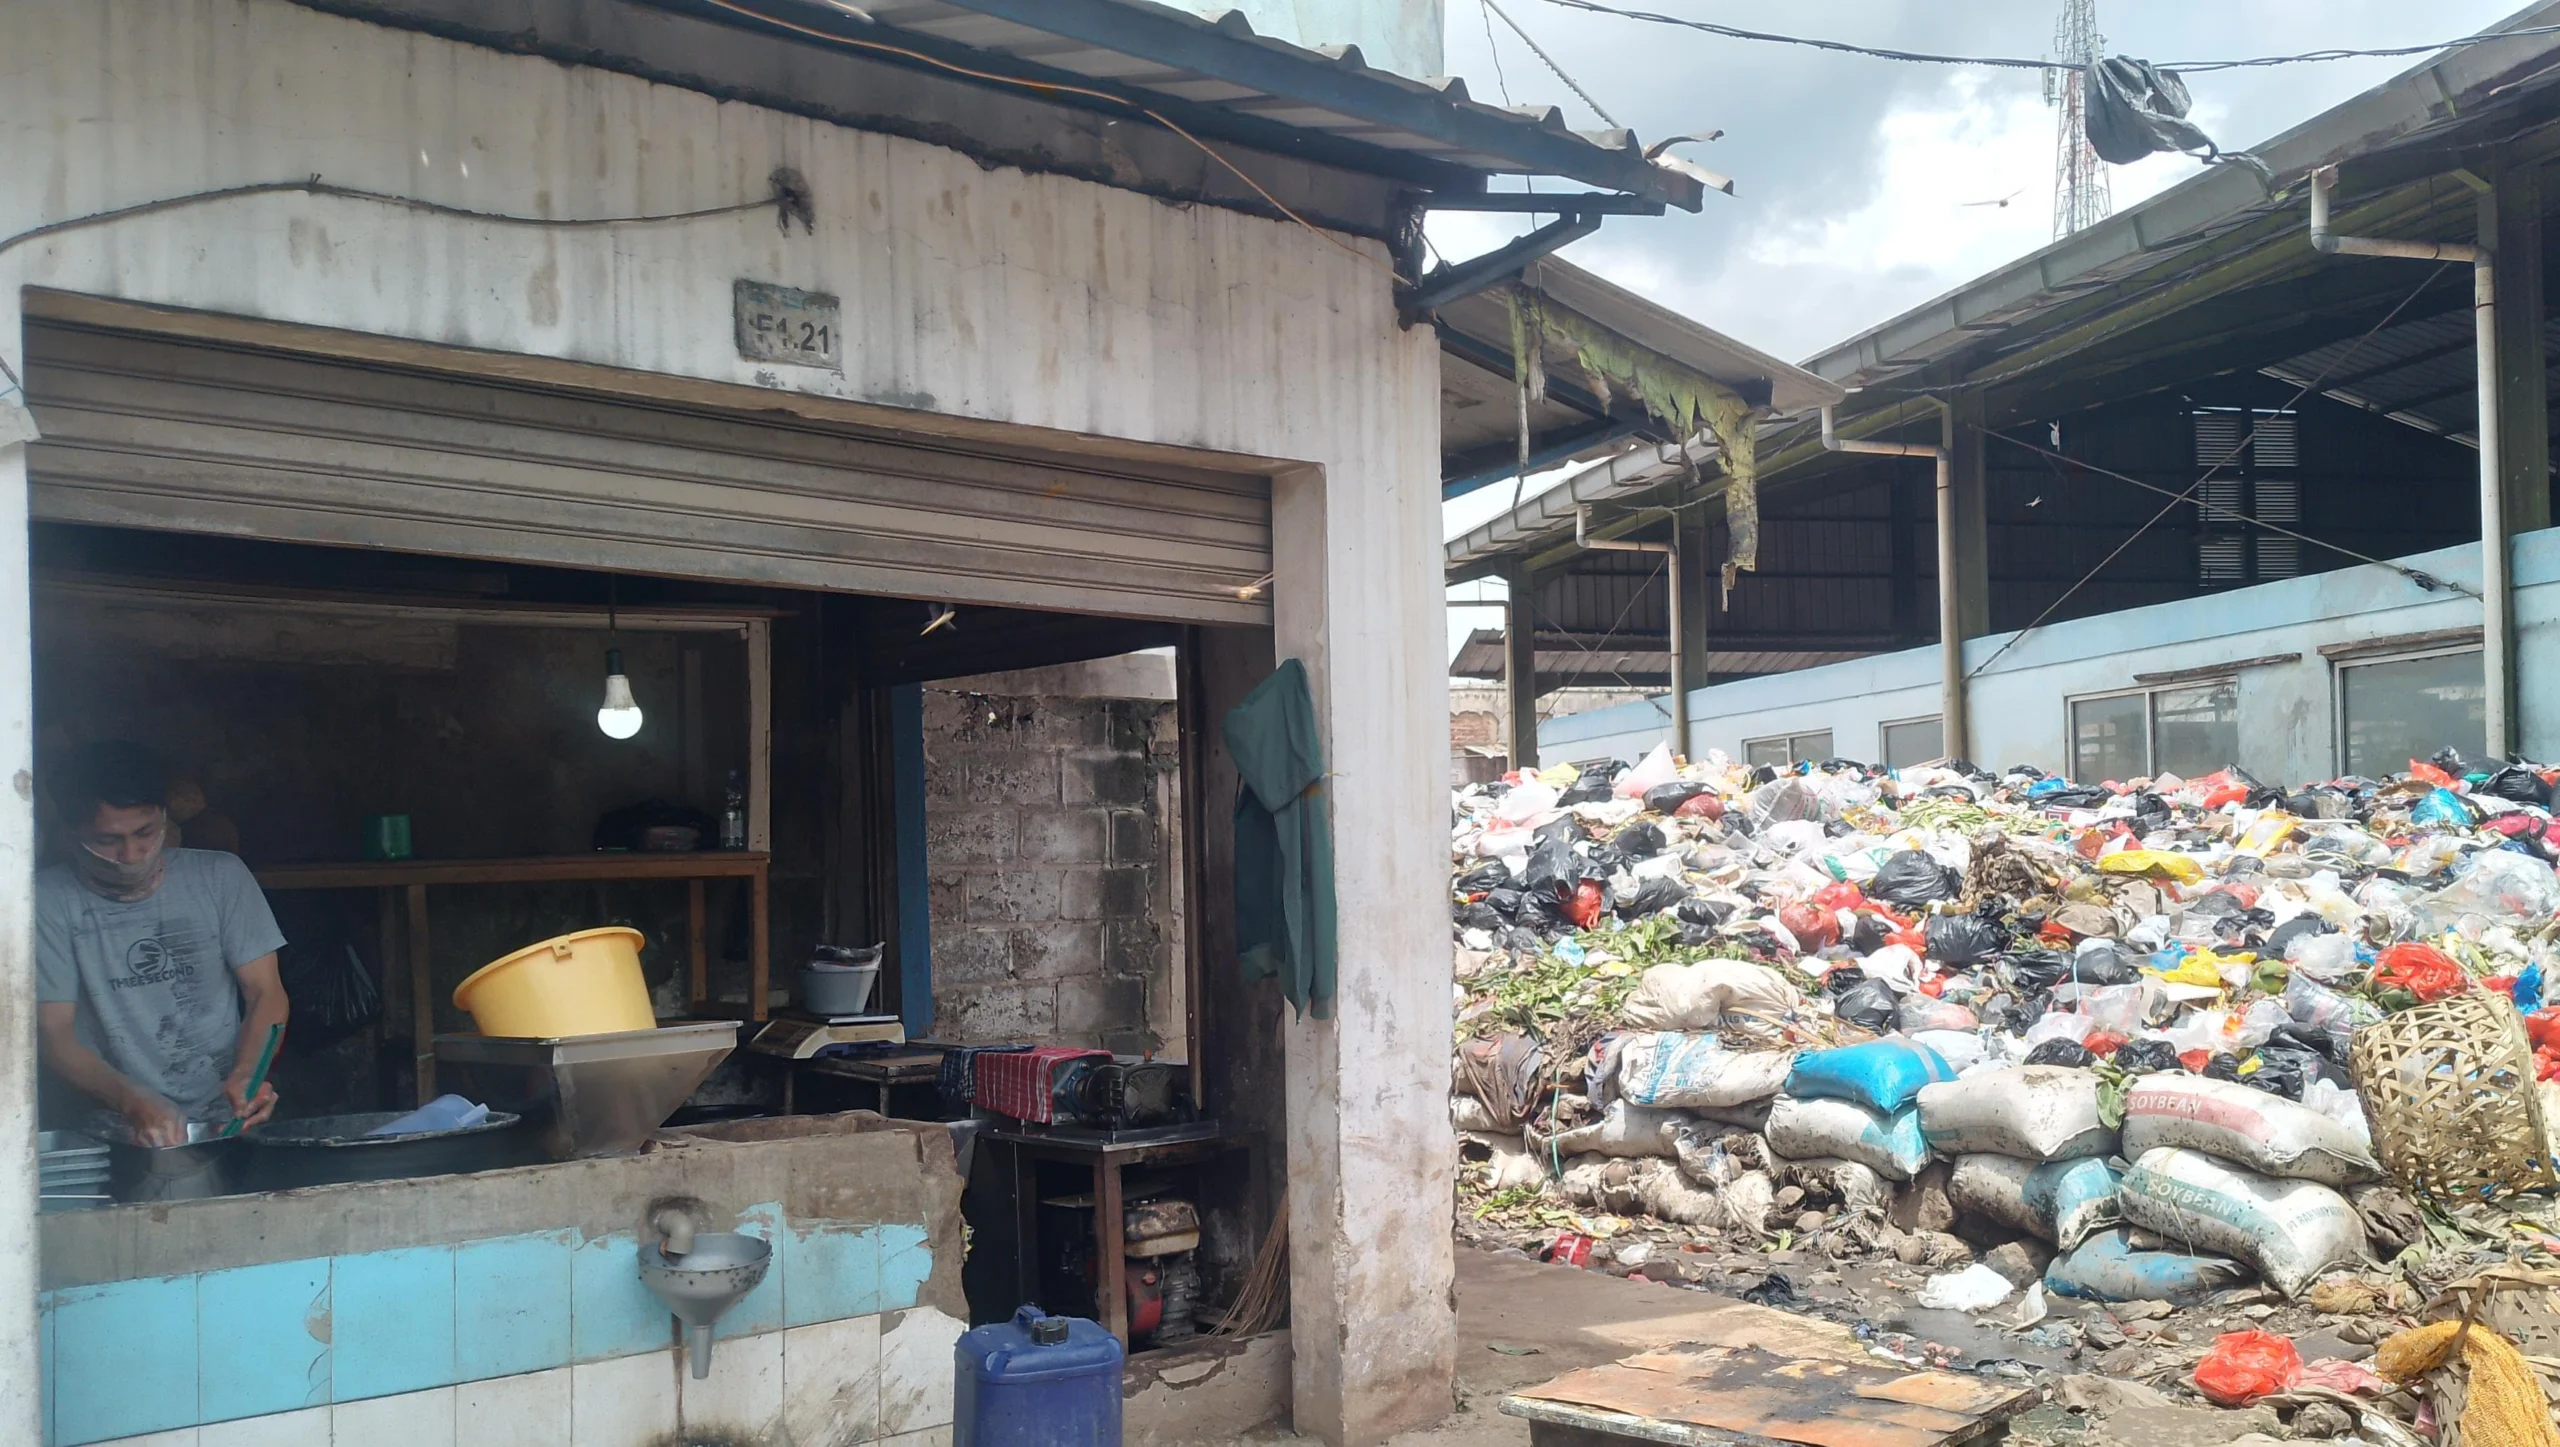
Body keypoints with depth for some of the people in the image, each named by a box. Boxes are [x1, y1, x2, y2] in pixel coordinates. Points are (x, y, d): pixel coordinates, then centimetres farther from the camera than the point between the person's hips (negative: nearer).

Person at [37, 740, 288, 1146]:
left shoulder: (220, 877, 5)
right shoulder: (48, 900, -1)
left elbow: (266, 992, 5)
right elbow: (55, 1033, -5)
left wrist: (246, 1073, -15)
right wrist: (132, 1102, -22)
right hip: (115, 1134, -1)